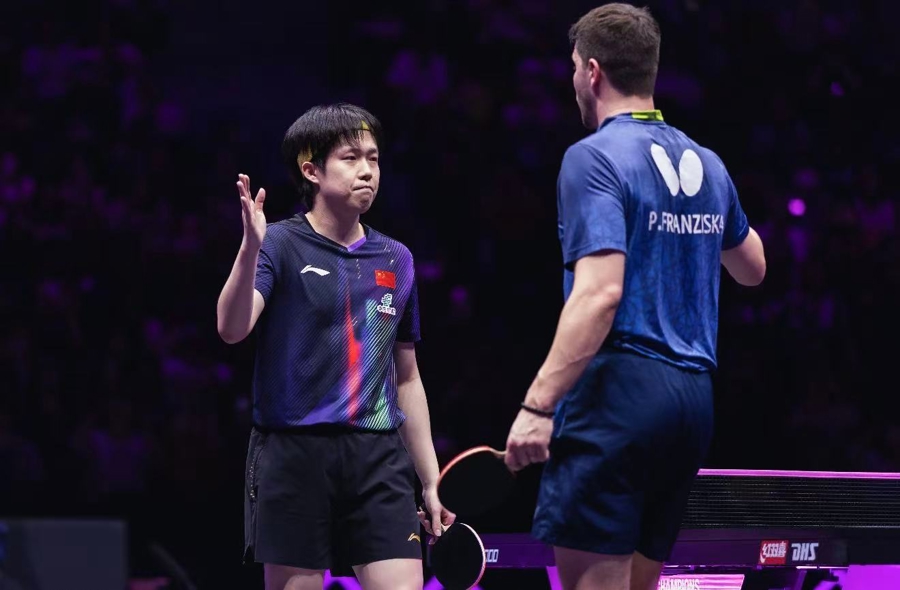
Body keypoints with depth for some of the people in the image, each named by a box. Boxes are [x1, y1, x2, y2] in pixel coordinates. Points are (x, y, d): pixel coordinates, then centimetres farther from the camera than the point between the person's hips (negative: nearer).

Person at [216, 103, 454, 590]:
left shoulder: (396, 260, 13)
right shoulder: (280, 245, -1)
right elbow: (232, 329, -18)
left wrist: (430, 482, 17)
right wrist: (250, 248, -34)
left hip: (378, 458, 4)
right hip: (293, 454, -4)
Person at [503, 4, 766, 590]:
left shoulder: (594, 157, -9)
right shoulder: (706, 164, 15)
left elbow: (600, 293, -20)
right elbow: (752, 267, 31)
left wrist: (538, 405, -22)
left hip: (618, 390, -8)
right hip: (693, 399, 8)